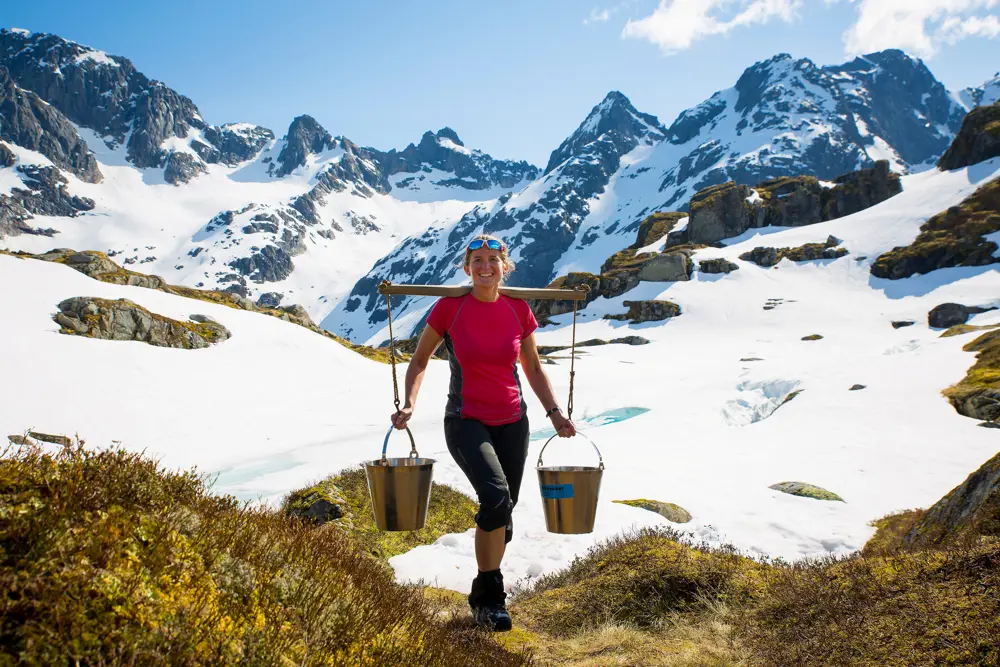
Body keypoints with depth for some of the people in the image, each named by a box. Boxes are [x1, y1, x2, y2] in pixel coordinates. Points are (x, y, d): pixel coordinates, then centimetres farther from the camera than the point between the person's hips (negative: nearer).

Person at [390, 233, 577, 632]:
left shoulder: (519, 310, 0)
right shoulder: (448, 308, -8)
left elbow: (533, 368, 11)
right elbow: (419, 360, 3)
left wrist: (554, 413, 1)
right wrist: (409, 404, -12)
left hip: (512, 423, 4)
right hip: (466, 422, -4)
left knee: (503, 512, 10)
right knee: (497, 497, -25)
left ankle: (485, 597, 34)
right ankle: (488, 597, -6)